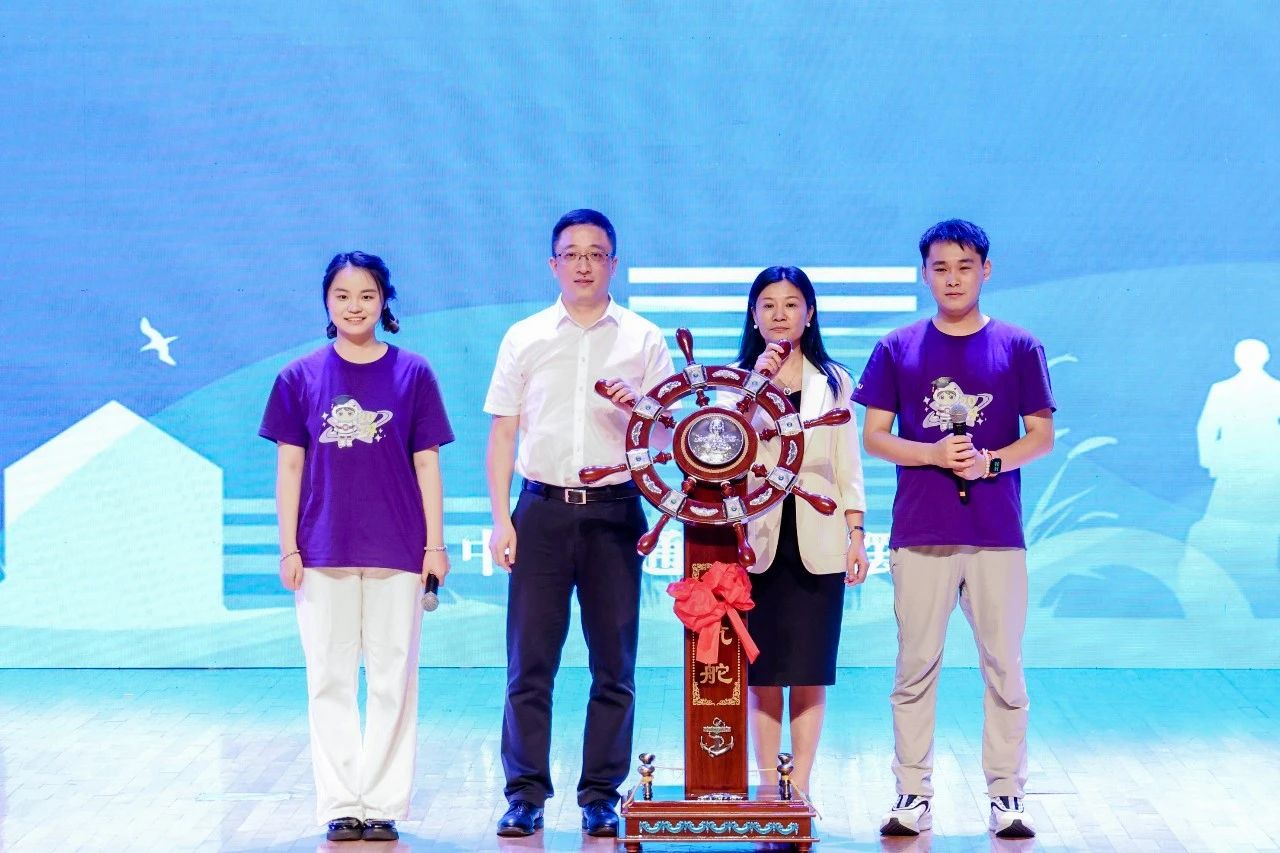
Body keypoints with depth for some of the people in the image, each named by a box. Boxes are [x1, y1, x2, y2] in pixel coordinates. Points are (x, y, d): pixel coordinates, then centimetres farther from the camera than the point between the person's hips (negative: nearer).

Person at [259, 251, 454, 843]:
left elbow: (426, 464, 5)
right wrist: (288, 547, 0)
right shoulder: (300, 377, 4)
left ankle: (383, 803, 7)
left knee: (392, 680, 1)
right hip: (324, 550, 1)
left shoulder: (412, 373, 3)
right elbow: (289, 466, 5)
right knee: (330, 681, 3)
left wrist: (435, 543, 1)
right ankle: (340, 804, 9)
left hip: (397, 550, 0)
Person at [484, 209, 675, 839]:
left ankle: (600, 796, 9)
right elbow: (502, 433, 9)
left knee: (613, 663, 2)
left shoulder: (643, 340, 8)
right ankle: (526, 794, 4)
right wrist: (501, 519, 0)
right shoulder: (524, 338, 10)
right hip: (542, 509, 0)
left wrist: (637, 408, -15)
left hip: (614, 510, 0)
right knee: (529, 661, -2)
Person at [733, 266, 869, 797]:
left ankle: (800, 789, 6)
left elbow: (846, 464, 10)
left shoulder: (833, 382, 11)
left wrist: (856, 535, 3)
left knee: (809, 672, 0)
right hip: (758, 540, -1)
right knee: (762, 672, 1)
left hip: (817, 544, 1)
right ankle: (769, 789, 7)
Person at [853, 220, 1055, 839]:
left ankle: (1005, 796, 9)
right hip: (920, 532, 0)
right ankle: (913, 795, 9)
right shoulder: (897, 350, 6)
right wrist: (933, 454, -12)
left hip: (997, 533, 0)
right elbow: (873, 436, 5)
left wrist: (990, 461, -12)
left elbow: (1042, 436, 5)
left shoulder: (1018, 348, 5)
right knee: (916, 666, 2)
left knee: (1004, 666, 2)